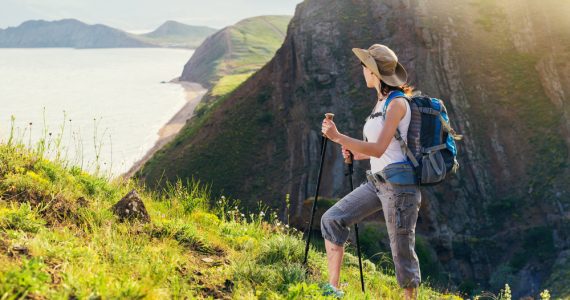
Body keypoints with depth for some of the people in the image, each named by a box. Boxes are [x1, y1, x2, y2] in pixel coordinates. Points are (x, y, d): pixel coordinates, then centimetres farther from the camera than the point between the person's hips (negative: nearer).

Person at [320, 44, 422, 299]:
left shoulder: (397, 103, -14)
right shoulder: (381, 102, 13)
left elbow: (379, 149, -23)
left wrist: (338, 137, -25)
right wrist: (358, 154, 10)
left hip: (399, 184, -9)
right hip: (376, 182, 9)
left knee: (402, 250, -1)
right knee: (332, 220, 1)